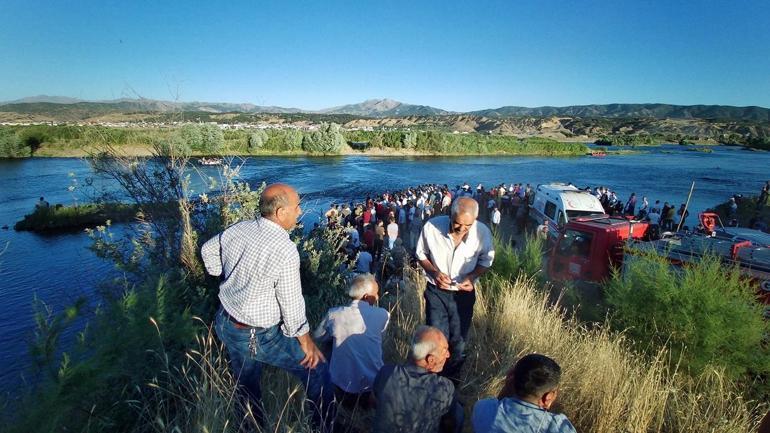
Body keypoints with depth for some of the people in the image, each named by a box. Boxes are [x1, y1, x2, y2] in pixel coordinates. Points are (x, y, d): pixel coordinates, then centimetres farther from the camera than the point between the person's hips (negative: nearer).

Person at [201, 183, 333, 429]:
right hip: (259, 337, -7)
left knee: (246, 385, 27)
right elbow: (291, 303, -21)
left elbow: (208, 250, 14)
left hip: (225, 325, 8)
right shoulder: (285, 251, -28)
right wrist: (306, 342, -7)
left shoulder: (237, 229, -6)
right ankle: (324, 426, 22)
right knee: (317, 371, 8)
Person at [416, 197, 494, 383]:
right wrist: (434, 272, -20)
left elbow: (486, 260, -1)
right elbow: (421, 254, -3)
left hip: (464, 293, 1)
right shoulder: (431, 227, -22)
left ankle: (452, 379, 44)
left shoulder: (482, 232, -20)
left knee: (458, 341, 17)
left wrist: (472, 276, -20)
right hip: (436, 291, -1)